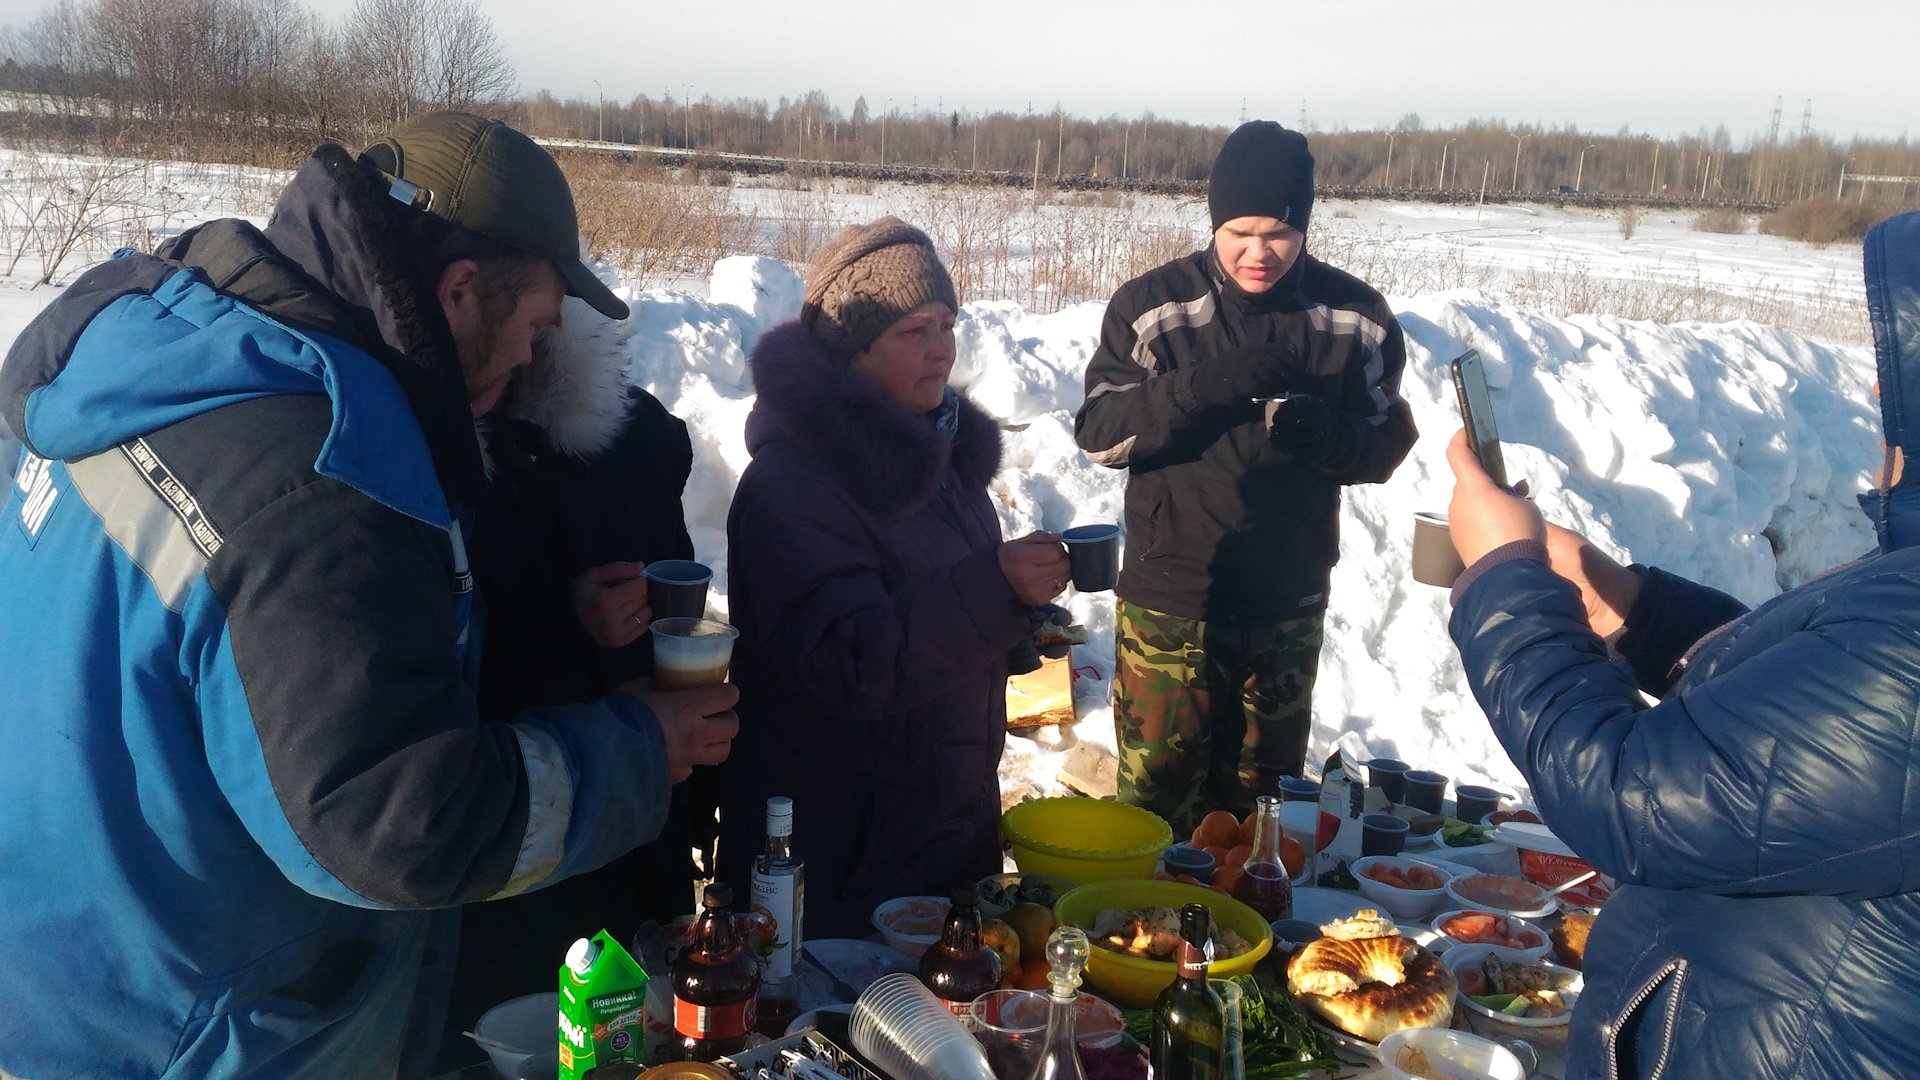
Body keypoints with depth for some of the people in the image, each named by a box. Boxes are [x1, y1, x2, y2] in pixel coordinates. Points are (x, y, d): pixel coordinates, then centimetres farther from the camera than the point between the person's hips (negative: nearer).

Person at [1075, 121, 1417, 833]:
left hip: (1289, 605, 2)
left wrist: (1324, 434, -22)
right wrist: (1209, 386, -27)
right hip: (1170, 600, -2)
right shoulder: (1151, 305, -7)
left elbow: (1388, 443, 2)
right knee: (1161, 794, 5)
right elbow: (1099, 434, -11)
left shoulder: (1356, 316, -1)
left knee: (1264, 790, 18)